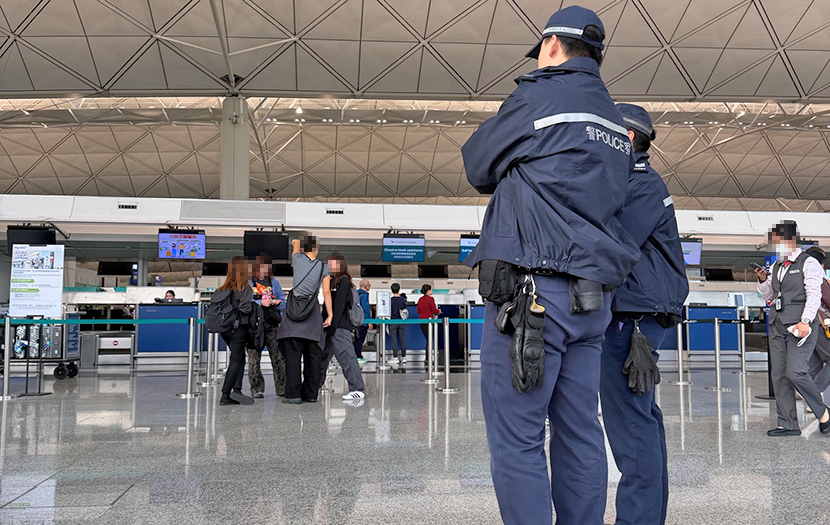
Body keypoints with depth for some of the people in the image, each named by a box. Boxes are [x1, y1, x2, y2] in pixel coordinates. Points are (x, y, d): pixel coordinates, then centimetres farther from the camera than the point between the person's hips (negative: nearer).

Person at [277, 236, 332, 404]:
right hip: (313, 313, 1)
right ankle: (311, 393, 10)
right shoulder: (323, 267, 4)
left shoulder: (297, 259, 4)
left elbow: (295, 242, 27)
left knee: (293, 353, -3)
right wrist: (330, 315, 3)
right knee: (313, 354, 7)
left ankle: (293, 394, -7)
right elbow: (327, 293, 1)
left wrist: (297, 243, 49)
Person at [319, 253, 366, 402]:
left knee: (346, 357, -11)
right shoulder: (332, 281, 20)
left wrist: (332, 326, -20)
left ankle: (358, 390, -9)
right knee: (322, 357, 16)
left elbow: (339, 306, -15)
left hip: (340, 328, -10)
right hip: (331, 327, 10)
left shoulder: (343, 281, -7)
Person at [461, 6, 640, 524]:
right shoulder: (615, 122, 20)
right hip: (593, 297, 8)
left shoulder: (538, 97, -2)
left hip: (530, 290, -8)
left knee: (517, 440, -4)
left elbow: (478, 168, 6)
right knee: (580, 435, 11)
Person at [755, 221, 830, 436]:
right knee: (779, 375, 2)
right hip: (777, 327, 7)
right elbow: (769, 295, 24)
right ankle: (788, 424, 7)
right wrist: (762, 281, 5)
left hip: (800, 326, -7)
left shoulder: (808, 263, -2)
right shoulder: (776, 266, 18)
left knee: (795, 372, -17)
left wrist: (805, 321, -22)